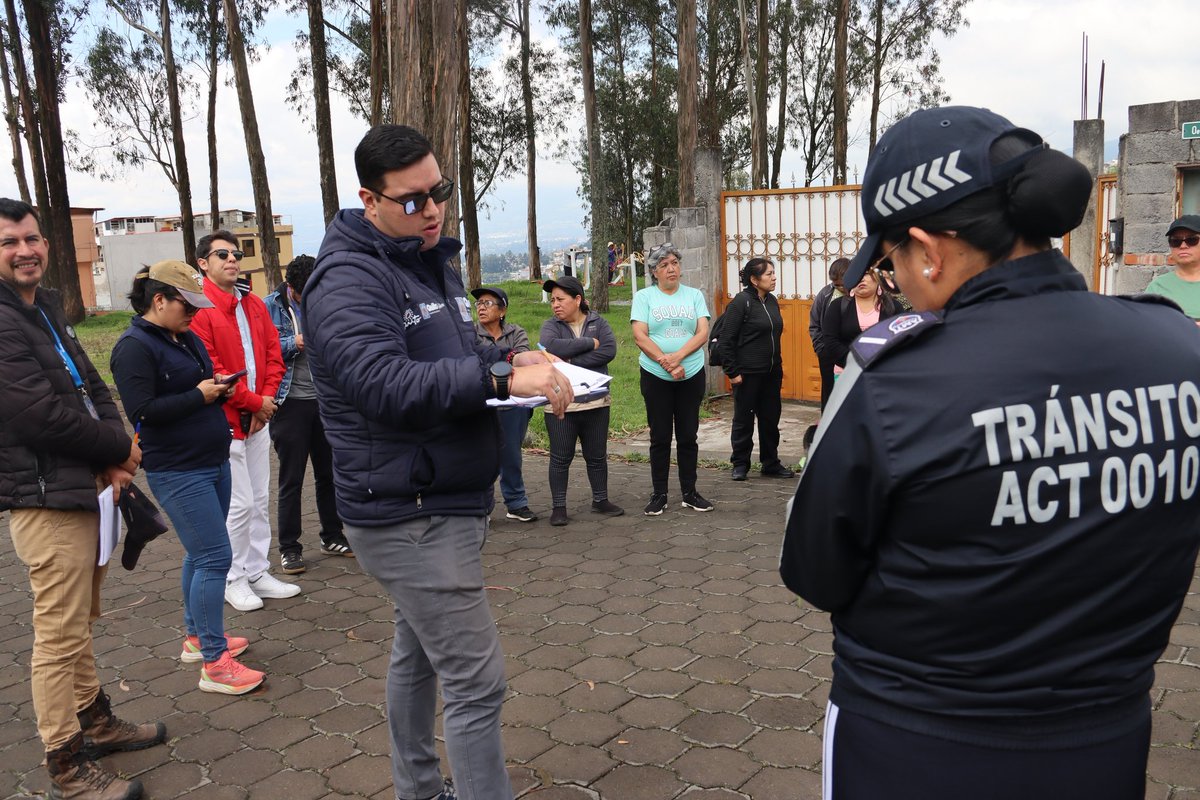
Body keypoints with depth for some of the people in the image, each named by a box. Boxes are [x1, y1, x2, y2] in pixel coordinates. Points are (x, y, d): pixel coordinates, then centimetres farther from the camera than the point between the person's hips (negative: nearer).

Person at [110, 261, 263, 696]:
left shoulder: (188, 339, 13)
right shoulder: (135, 347, -13)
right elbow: (142, 411, -20)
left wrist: (219, 389, 2)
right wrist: (198, 395, -18)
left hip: (213, 462, 9)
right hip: (178, 471, -9)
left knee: (201, 554, 17)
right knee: (215, 557, -10)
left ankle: (196, 636, 32)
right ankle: (214, 663, -2)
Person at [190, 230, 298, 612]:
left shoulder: (254, 304, 12)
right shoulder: (198, 308, -11)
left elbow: (273, 352, 11)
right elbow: (208, 369, -16)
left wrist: (266, 399, -3)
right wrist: (253, 401, -11)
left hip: (258, 419, 7)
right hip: (224, 420, -7)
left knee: (260, 499, 12)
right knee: (239, 503, -3)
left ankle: (257, 572, 23)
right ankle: (233, 579, 13)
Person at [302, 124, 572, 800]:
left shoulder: (435, 262, 14)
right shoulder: (349, 281, -16)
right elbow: (390, 385, -29)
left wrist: (510, 357, 2)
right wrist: (502, 379, -34)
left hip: (446, 501, 10)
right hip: (409, 515, -10)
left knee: (419, 655, 22)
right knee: (477, 681, -7)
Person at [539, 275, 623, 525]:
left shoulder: (598, 323, 4)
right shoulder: (551, 326, 0)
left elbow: (609, 350, -13)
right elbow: (549, 347, -22)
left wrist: (572, 361, -18)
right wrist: (589, 343, -17)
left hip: (596, 402, 2)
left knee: (597, 456, 13)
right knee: (561, 458, 5)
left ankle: (600, 500, 28)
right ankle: (558, 507, 15)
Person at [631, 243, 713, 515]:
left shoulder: (694, 295, 8)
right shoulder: (644, 297, 2)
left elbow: (703, 333, -3)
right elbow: (640, 336, -7)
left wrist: (677, 356, -17)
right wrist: (666, 363, -17)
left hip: (692, 375, 2)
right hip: (655, 377, -2)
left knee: (688, 436, 7)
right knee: (660, 437, 4)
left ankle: (689, 493, 17)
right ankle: (659, 494, 13)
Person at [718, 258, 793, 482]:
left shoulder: (772, 301, 10)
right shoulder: (741, 301, -12)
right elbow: (727, 340, -14)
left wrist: (778, 365, 18)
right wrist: (732, 372, -15)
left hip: (772, 372, 7)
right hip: (748, 373, -7)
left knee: (771, 419, 12)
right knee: (744, 419, 4)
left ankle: (771, 463, 23)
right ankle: (740, 464, 17)